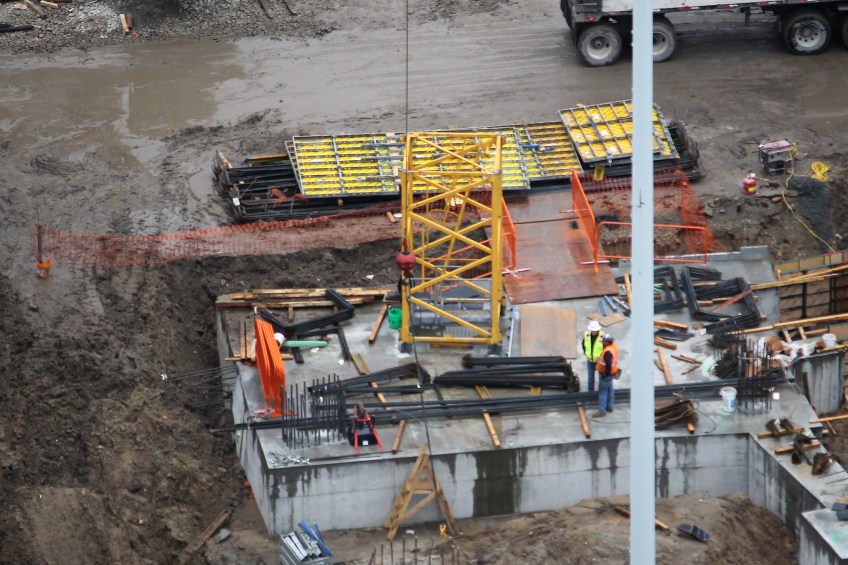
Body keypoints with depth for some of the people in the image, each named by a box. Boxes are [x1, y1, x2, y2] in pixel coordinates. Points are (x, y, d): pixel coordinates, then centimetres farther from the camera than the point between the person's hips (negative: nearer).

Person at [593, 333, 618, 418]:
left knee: (602, 392, -3)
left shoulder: (608, 352, -30)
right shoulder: (613, 346, 2)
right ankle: (610, 407, 35)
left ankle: (601, 411, 0)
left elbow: (608, 365, -32)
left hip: (606, 373, -10)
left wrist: (606, 375, -21)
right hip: (612, 372, 10)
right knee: (609, 389, 22)